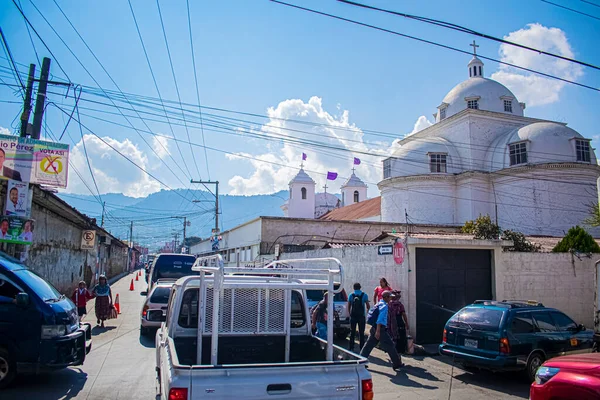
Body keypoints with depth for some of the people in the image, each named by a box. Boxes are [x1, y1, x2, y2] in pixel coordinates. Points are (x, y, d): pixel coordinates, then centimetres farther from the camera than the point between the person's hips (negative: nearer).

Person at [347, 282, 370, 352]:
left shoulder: (351, 295, -1)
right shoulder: (364, 295, -4)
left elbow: (349, 306, 2)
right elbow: (368, 306, -2)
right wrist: (367, 311, 18)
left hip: (353, 316, 1)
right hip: (361, 316, -1)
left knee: (352, 332, 11)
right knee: (361, 333, 7)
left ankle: (351, 348, 13)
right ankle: (362, 348, 6)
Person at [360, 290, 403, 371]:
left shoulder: (378, 304, 16)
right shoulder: (384, 306, -13)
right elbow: (380, 319, -22)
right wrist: (378, 331, -27)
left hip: (374, 328, 9)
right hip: (380, 329, -9)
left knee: (369, 345, 12)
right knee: (390, 346, 1)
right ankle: (397, 364, 8)